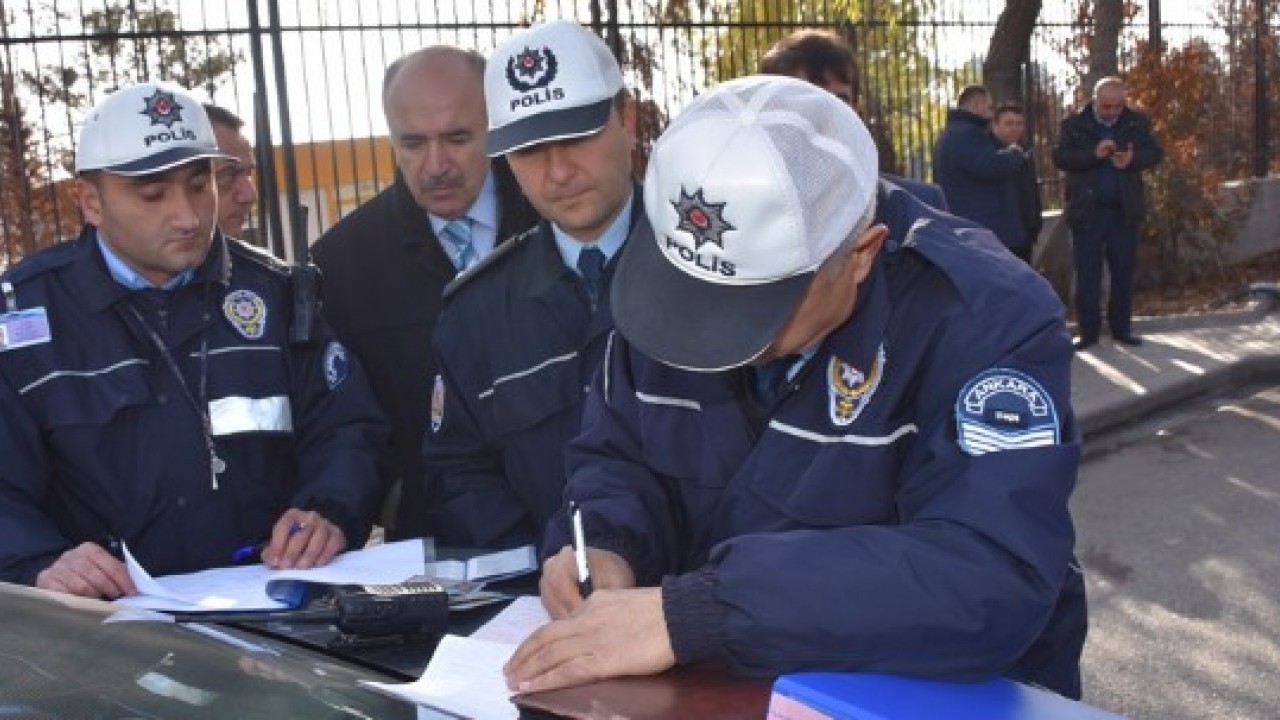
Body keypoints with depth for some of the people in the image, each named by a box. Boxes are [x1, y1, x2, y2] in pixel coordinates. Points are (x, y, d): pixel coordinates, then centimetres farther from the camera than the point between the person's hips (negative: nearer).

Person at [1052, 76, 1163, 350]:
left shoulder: (1137, 123, 6)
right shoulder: (1073, 125, 0)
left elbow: (1155, 152, 1)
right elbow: (1060, 157, -10)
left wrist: (1133, 158, -20)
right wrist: (1094, 154, -23)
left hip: (1125, 211, 2)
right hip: (1087, 211, -2)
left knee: (1124, 272, 7)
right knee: (1087, 273, 2)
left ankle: (1122, 328, 17)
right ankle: (1088, 330, 8)